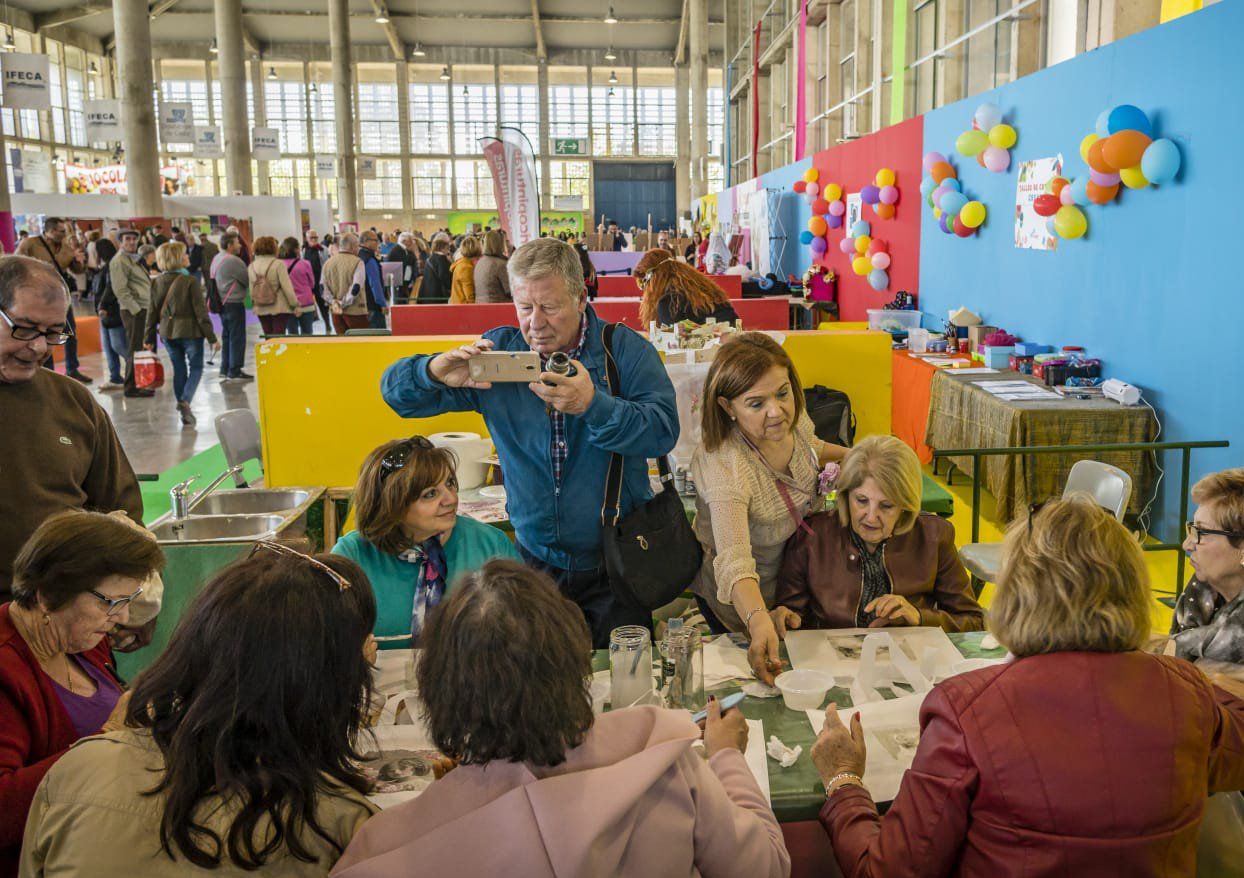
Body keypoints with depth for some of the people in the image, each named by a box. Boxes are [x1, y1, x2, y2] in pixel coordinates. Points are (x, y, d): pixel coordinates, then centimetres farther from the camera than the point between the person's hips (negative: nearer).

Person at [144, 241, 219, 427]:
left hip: (167, 333, 5)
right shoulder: (190, 281, -13)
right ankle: (185, 401, -14)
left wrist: (150, 338, 14)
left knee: (179, 370, 15)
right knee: (196, 368, 7)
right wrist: (212, 338, -10)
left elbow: (152, 312, 6)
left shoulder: (157, 282, 2)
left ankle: (183, 409, 19)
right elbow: (200, 311, -14)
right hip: (190, 332, -5)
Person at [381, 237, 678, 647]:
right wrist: (436, 370, -20)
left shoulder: (625, 349, -5)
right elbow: (397, 392, 4)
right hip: (534, 563, 2)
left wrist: (593, 404, -34)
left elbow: (664, 430, -19)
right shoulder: (498, 351, 2)